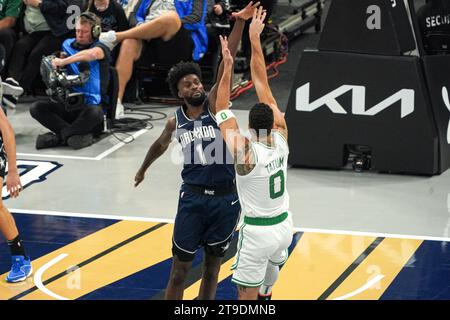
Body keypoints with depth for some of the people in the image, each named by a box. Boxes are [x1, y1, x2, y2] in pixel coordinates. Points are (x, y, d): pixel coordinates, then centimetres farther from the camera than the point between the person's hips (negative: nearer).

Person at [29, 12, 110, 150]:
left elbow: (92, 53, -30)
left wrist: (63, 61, -31)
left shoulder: (100, 48, -4)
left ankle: (59, 136, -24)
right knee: (36, 108, -17)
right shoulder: (68, 44, 14)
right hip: (68, 103, 5)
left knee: (94, 112, -40)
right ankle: (80, 134, -30)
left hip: (90, 105, -5)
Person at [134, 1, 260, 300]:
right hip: (193, 198, 0)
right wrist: (143, 170, 43)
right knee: (180, 269, 3)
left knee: (213, 266, 11)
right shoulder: (176, 122, 3)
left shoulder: (215, 105, -3)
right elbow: (160, 145, 26)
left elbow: (226, 65, -15)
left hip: (226, 198, 0)